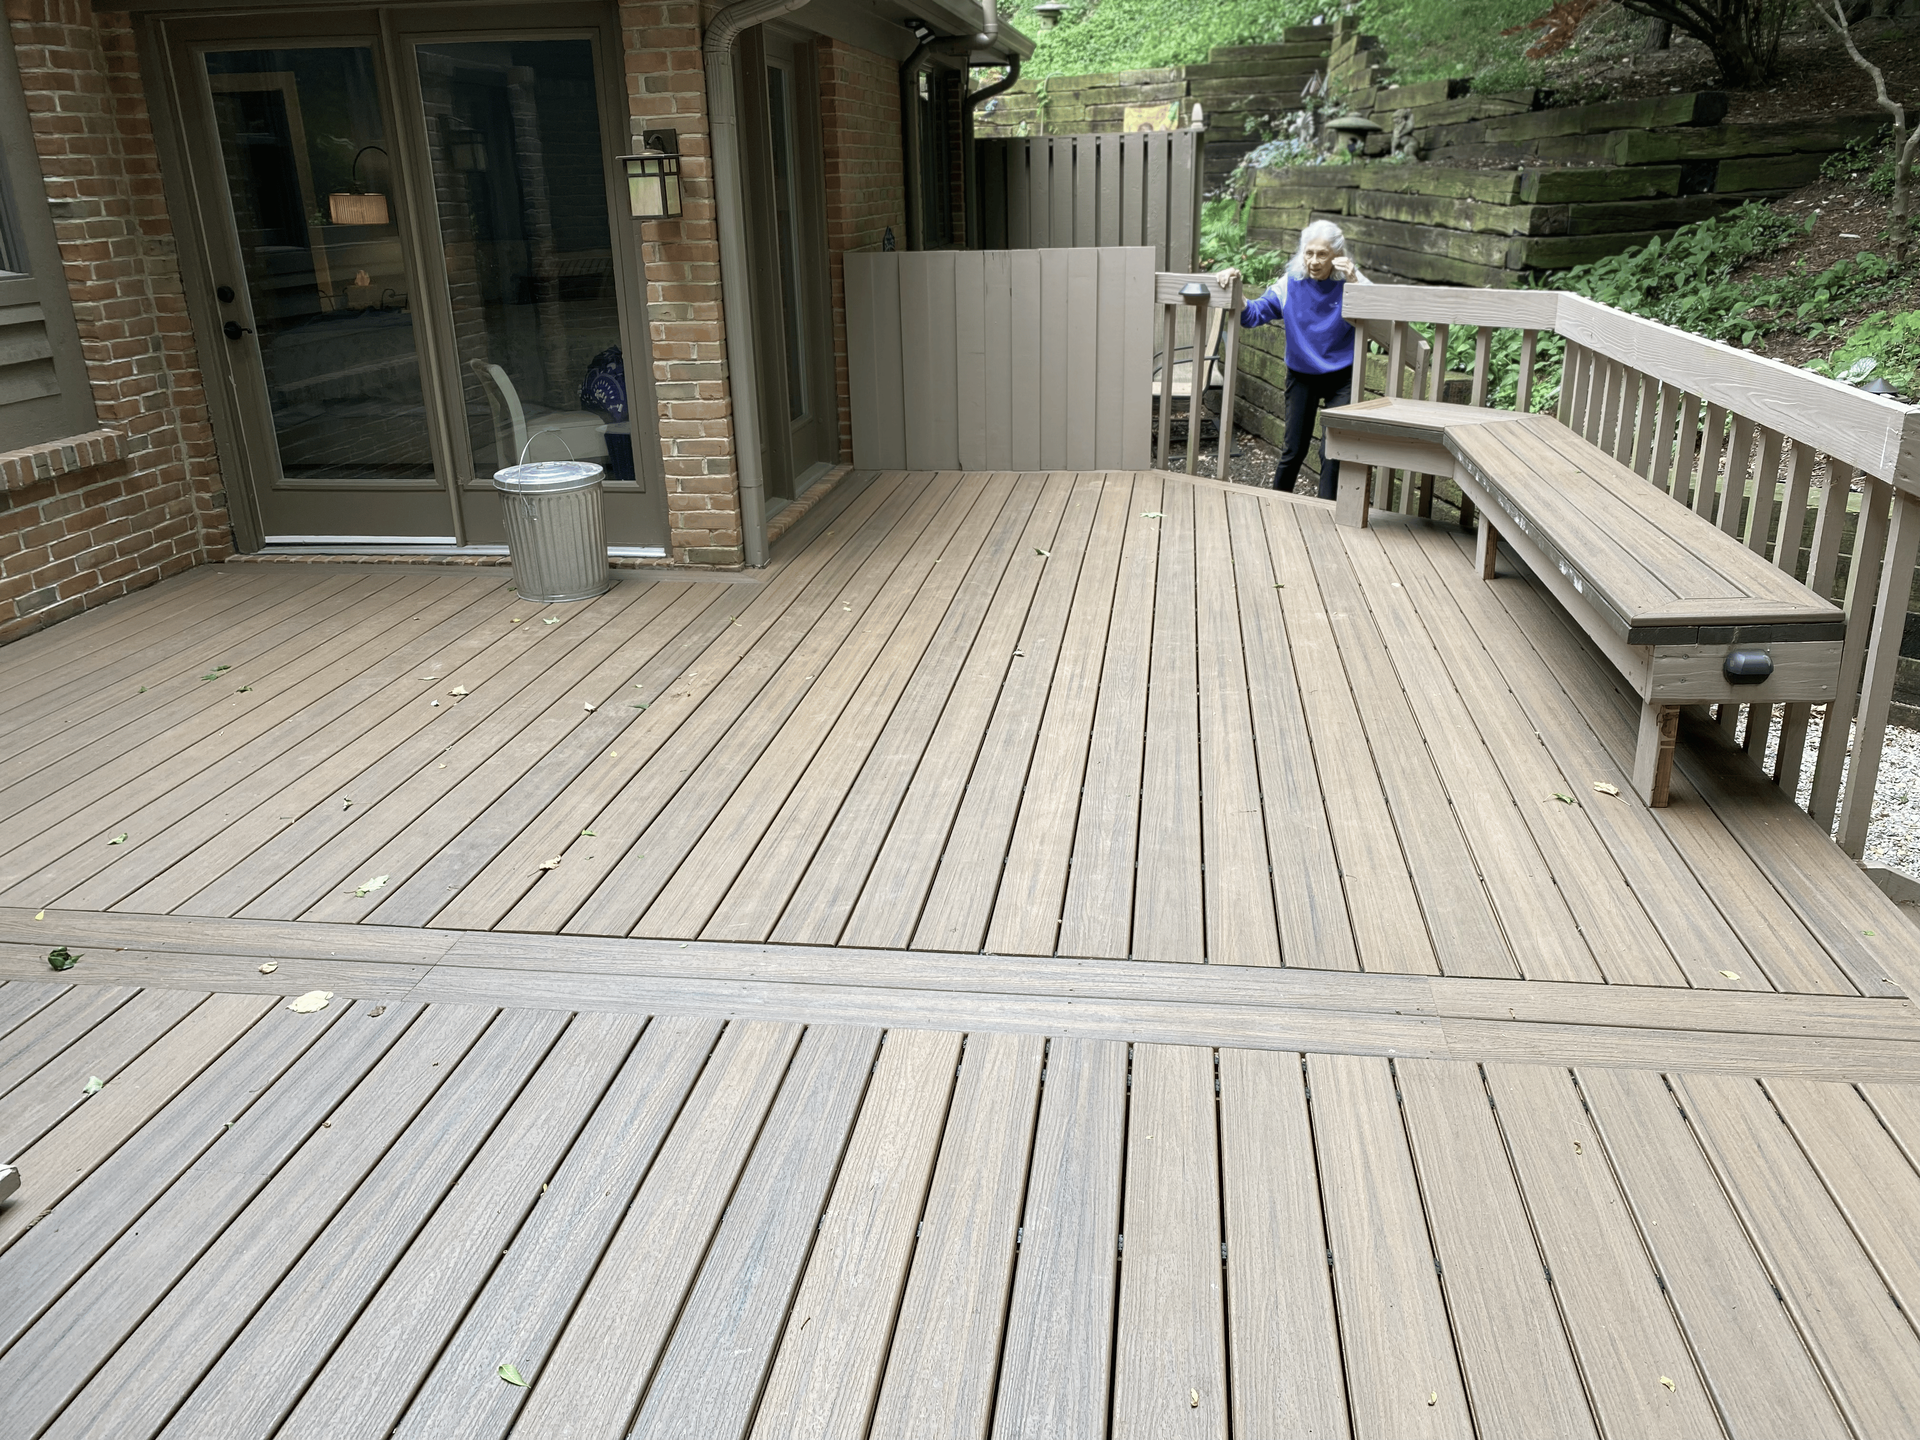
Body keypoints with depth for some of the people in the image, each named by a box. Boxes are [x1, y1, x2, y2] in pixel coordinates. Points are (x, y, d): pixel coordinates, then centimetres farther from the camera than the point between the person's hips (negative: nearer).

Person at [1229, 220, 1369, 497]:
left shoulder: (1350, 282, -13)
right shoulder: (1291, 284, -7)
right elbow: (1253, 315, -4)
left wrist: (1354, 284, -35)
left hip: (1341, 379, -2)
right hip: (1301, 377, 2)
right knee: (1293, 450, 11)